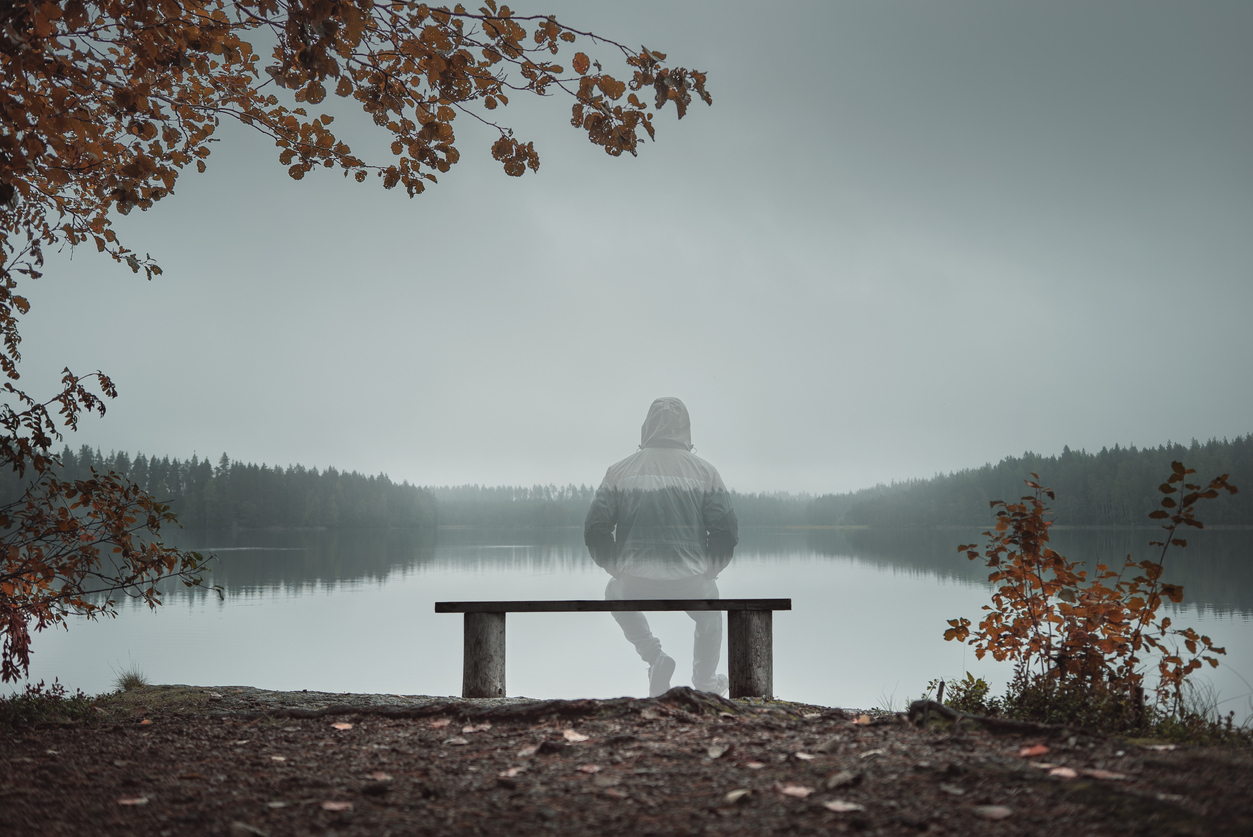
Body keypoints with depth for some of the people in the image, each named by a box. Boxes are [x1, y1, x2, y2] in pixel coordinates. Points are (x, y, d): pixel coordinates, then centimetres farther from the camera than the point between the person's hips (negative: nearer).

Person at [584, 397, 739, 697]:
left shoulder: (620, 470, 6)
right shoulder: (704, 471, 5)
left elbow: (594, 529, 2)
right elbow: (726, 530, -1)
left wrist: (617, 569, 14)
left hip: (635, 582, 0)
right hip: (691, 582, 0)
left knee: (616, 595, 36)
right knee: (709, 614, 35)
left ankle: (654, 655, 17)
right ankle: (706, 681, 47)